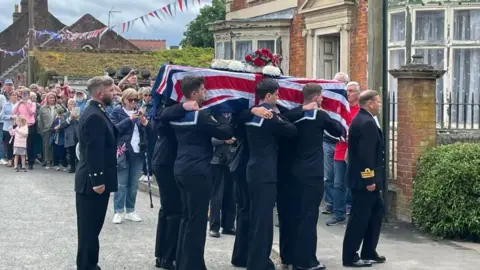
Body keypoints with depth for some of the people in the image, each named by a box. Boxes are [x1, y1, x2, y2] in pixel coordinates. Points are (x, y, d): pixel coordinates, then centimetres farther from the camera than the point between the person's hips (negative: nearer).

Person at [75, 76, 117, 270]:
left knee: (92, 228, 16)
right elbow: (94, 151, -24)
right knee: (89, 228, -2)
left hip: (94, 180, 10)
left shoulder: (96, 113, 14)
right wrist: (97, 180, -23)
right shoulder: (94, 116, -20)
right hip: (93, 182, -10)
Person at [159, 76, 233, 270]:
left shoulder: (174, 113, 7)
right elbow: (226, 132, -14)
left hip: (181, 168, 9)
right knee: (197, 219, -3)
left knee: (187, 217, 17)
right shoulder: (200, 115, -16)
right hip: (197, 170, -9)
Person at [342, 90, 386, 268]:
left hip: (364, 177, 11)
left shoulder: (362, 119, 14)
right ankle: (350, 257, 5)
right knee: (360, 217, -3)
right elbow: (365, 154, -24)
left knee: (377, 211, 17)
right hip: (364, 179, -11)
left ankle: (368, 253, 24)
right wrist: (369, 179, -22)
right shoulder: (367, 122, -19)